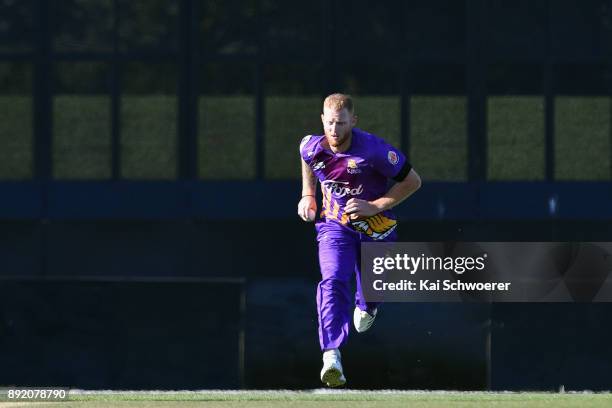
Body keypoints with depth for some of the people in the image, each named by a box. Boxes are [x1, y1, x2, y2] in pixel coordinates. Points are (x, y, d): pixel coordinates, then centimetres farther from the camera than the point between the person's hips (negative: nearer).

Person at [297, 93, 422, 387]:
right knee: (333, 281, -23)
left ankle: (366, 307, 59)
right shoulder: (311, 147, -14)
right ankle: (332, 357, -35)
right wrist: (308, 195, 9)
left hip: (375, 227, -1)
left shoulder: (374, 150, -26)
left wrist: (375, 206, -22)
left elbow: (412, 181, -16)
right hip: (334, 225, 1)